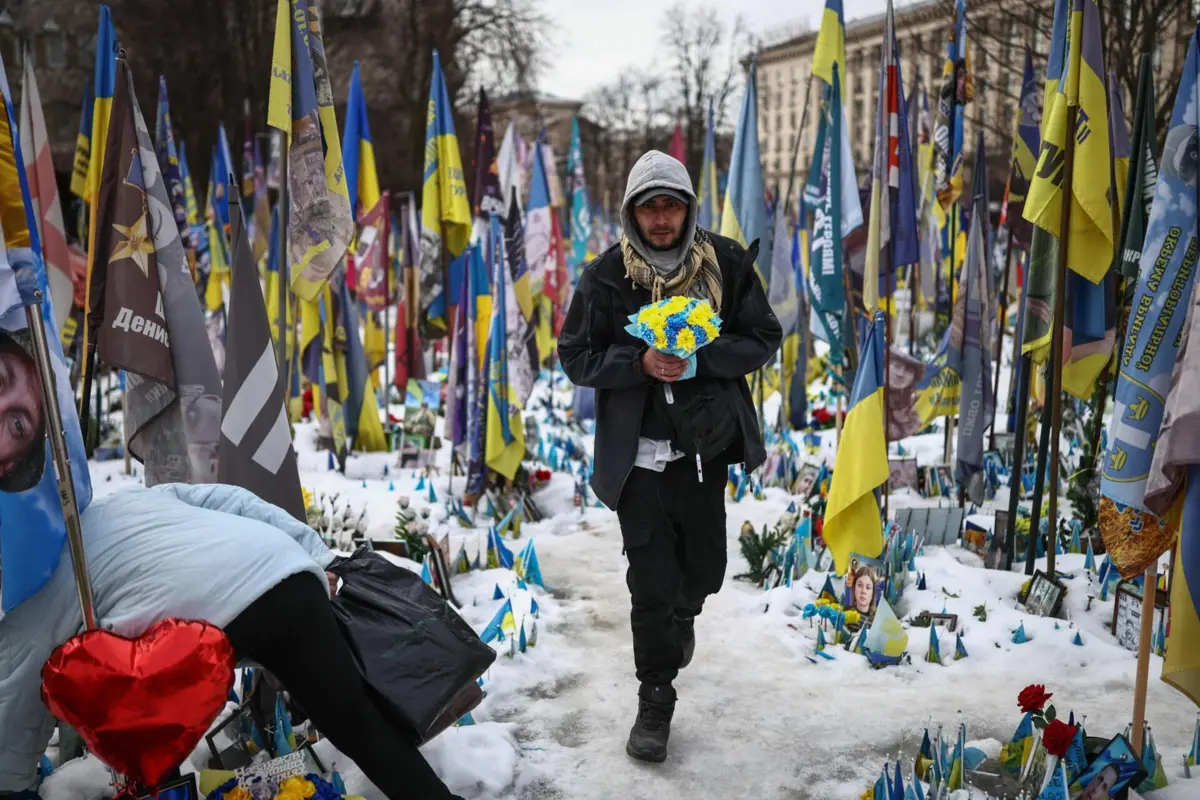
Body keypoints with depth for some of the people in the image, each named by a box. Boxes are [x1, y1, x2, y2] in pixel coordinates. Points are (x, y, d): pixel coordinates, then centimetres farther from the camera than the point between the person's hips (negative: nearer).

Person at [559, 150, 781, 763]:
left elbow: (763, 339, -2)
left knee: (703, 569, 15)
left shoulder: (727, 264, -4)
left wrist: (701, 358, -19)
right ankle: (655, 700, 18)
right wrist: (639, 363, -21)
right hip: (638, 453, -2)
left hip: (705, 445, 2)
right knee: (652, 581, 0)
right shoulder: (605, 277, -7)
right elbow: (576, 356, -3)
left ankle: (682, 617, 52)